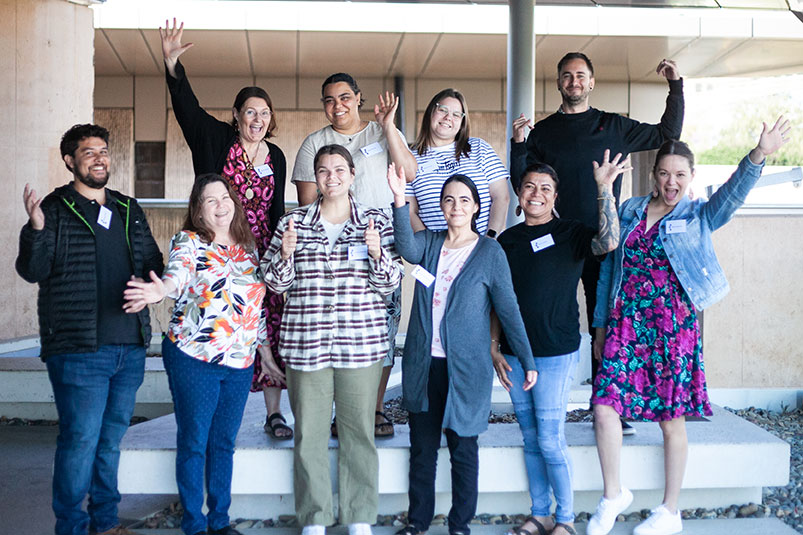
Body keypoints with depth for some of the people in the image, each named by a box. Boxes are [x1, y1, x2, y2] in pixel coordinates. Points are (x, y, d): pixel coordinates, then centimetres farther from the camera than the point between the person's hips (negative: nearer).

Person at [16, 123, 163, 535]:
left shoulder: (129, 210, 14)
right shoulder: (56, 209, -2)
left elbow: (152, 261, 20)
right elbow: (33, 271, -10)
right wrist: (36, 228, -27)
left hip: (130, 346, 6)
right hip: (79, 349, -5)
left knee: (111, 438, 15)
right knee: (81, 439, -4)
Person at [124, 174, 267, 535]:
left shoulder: (247, 246, 12)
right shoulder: (188, 242, -4)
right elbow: (177, 274, -25)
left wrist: (264, 346, 19)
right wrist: (160, 290, -47)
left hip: (240, 362, 5)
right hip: (193, 358, -5)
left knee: (224, 442, 12)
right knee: (194, 441, 3)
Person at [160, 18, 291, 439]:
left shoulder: (276, 157, 11)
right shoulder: (215, 139, 2)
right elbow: (187, 105, -13)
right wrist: (172, 65, -28)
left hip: (261, 253, 3)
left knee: (270, 322, -2)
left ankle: (274, 412, 7)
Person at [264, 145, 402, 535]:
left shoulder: (376, 223, 5)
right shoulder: (292, 222, 6)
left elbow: (390, 284, 3)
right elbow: (274, 282, 7)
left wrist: (376, 252, -14)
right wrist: (285, 253, -11)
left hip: (361, 343, 0)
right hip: (306, 343, 1)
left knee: (359, 431, 5)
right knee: (309, 432, 5)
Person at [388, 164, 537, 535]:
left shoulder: (489, 252, -2)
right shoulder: (429, 243, 6)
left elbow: (508, 310, -1)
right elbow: (407, 249, -19)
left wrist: (527, 362, -1)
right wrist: (400, 200, -33)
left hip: (465, 367, -3)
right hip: (423, 365, 3)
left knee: (463, 448, 5)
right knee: (421, 447, 12)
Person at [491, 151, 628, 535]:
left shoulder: (569, 233, -2)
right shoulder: (508, 239, 9)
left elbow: (608, 242, -24)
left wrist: (604, 188, -28)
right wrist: (494, 349, 5)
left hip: (556, 354, -4)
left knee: (550, 440, -2)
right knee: (530, 439, 12)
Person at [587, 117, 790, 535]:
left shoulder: (700, 217, 3)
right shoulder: (629, 211, 10)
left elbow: (733, 192, -18)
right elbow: (609, 268, 14)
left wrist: (757, 157, -37)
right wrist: (601, 324, 14)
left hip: (674, 325, -2)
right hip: (626, 323, 3)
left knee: (671, 417, 5)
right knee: (604, 407, -5)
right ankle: (613, 495, 17)